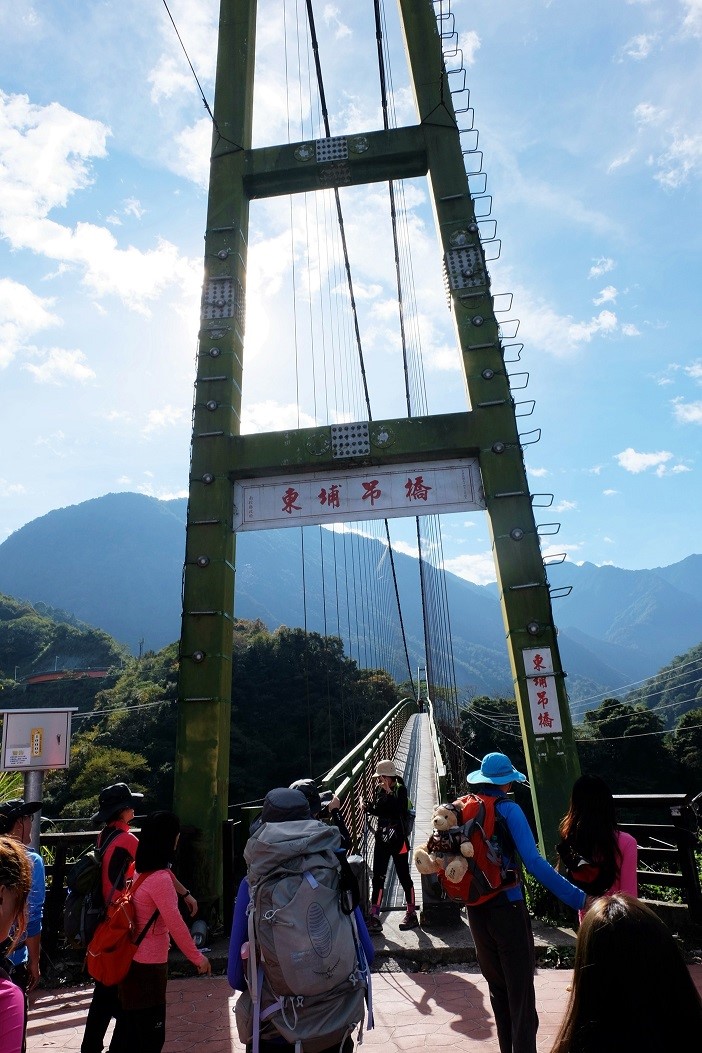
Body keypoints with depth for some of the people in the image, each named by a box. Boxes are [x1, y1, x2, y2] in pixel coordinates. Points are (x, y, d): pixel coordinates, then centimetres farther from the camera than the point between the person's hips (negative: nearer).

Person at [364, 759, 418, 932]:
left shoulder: (400, 789, -14)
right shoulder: (379, 789, 2)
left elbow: (398, 809, -28)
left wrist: (389, 791, -31)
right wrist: (368, 807, -6)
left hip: (398, 839, -5)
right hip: (382, 839, 6)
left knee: (404, 877, 7)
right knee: (378, 877, 6)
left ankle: (412, 914, 23)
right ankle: (374, 917, 13)